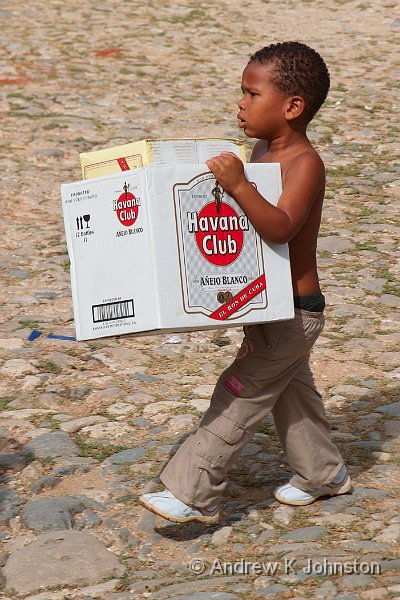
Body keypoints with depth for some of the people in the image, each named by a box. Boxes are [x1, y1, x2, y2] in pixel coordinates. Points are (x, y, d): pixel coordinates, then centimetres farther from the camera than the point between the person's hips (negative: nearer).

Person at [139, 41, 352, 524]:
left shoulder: (306, 164, -21)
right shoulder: (262, 151, 6)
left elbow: (280, 227, -36)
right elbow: (245, 214, 20)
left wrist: (239, 186, -45)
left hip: (294, 312, -9)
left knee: (238, 396, -7)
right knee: (291, 390, 22)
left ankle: (193, 493, -2)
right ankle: (322, 474, 39)